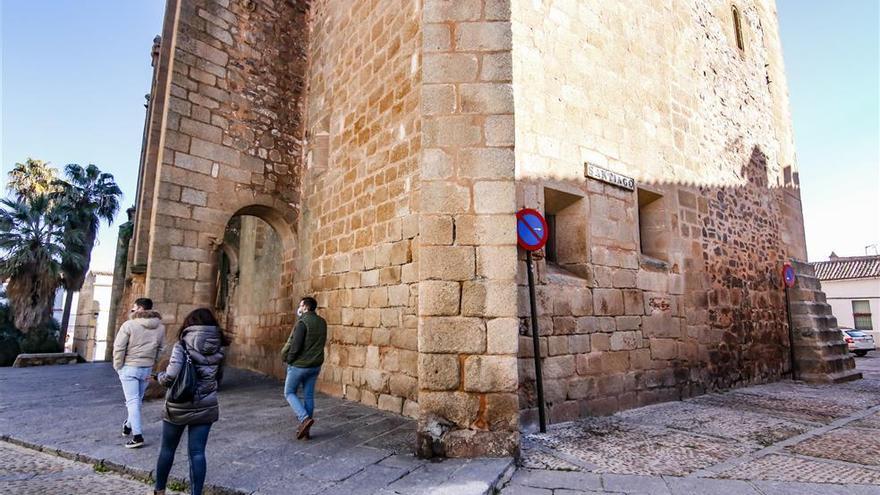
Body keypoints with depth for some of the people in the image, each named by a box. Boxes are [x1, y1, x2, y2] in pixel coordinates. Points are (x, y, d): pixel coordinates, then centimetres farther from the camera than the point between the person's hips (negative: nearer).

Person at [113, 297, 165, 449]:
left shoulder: (129, 325, -14)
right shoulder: (160, 327, 2)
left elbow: (119, 348, -13)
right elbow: (160, 348, 7)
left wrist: (118, 367, -1)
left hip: (129, 367, -5)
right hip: (147, 368, 5)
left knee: (132, 401, -2)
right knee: (138, 399, 21)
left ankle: (137, 436, -4)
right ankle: (129, 425, 40)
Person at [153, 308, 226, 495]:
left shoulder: (182, 345, -12)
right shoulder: (218, 348, -2)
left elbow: (171, 376, -20)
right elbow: (216, 376, 3)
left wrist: (160, 376, 0)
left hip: (179, 406, -2)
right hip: (206, 406, 2)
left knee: (167, 449, 19)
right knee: (197, 452, 8)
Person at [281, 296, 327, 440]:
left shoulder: (302, 322, -17)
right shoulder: (322, 322, 5)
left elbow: (295, 345, -20)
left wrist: (288, 359, -6)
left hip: (299, 365, -7)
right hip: (315, 365, 7)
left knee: (289, 393, 10)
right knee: (309, 396, 12)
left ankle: (305, 418, -8)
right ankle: (305, 430, 17)